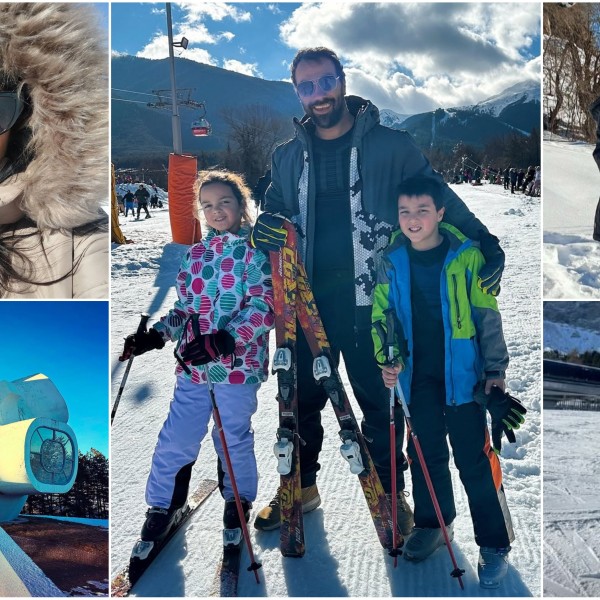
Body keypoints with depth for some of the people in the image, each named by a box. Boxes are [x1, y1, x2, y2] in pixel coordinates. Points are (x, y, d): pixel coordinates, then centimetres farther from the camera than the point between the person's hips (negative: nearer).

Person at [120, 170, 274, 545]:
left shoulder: (257, 251, -4)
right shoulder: (195, 255, 12)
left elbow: (263, 306, -13)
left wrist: (225, 339, -25)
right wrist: (156, 334, 2)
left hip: (239, 362, -4)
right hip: (193, 363, 4)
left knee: (234, 437, 7)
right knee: (176, 438, 4)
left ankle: (239, 500, 31)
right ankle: (163, 505, 22)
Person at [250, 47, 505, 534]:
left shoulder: (391, 146, -3)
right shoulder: (287, 157, 9)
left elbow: (438, 199, -3)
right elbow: (275, 212, 19)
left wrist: (486, 247, -15)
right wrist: (264, 230, -6)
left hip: (371, 302, -3)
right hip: (307, 301, 4)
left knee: (378, 401, 7)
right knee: (302, 398, 13)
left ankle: (389, 492, 26)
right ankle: (301, 486, 33)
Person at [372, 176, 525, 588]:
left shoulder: (467, 256, -11)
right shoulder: (392, 260, -2)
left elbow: (488, 318, -7)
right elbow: (382, 315, 6)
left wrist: (495, 370, -8)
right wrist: (386, 360, -7)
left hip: (461, 374, -3)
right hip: (417, 376, 4)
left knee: (475, 459, 0)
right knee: (425, 454, 16)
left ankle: (496, 545, 14)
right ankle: (433, 524, 36)